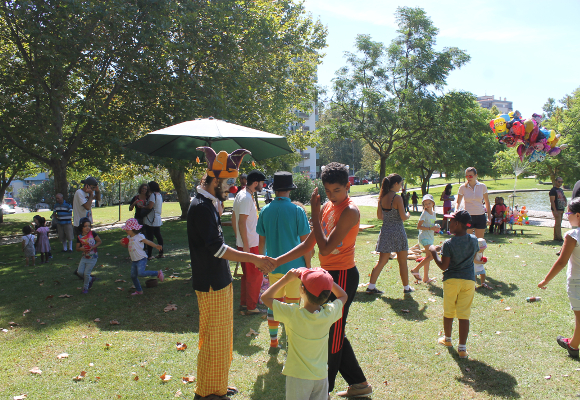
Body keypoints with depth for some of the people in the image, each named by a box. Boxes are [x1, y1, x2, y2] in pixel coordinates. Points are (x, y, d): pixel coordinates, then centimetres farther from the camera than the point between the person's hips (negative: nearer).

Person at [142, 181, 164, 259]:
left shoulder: (153, 195, -15)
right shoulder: (160, 195, 14)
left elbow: (150, 206, -24)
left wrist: (142, 206, -9)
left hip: (150, 220, -9)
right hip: (158, 219, 9)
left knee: (149, 237, -4)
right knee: (158, 236, 13)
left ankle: (149, 255, 0)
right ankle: (161, 253, 17)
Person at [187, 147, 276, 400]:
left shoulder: (209, 204, 11)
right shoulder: (201, 207, -20)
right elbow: (217, 248, -26)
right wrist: (254, 259, -25)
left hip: (220, 282, 10)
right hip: (211, 286, -10)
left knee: (221, 338, 19)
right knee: (214, 340, 1)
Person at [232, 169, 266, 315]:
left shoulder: (240, 194, 11)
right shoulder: (246, 198, -19)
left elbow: (234, 220, 17)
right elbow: (242, 223, -23)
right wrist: (246, 247, -22)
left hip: (242, 243, 10)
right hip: (250, 244, -10)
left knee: (247, 275, 18)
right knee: (255, 275, 1)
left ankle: (244, 304, 26)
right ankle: (251, 307, 9)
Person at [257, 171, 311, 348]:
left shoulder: (265, 211, 0)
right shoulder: (297, 211, -10)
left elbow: (262, 241, 6)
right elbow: (305, 242, -8)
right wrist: (308, 267, 2)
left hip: (273, 266, 3)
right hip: (294, 265, -3)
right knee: (293, 305, 8)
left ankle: (273, 340, 25)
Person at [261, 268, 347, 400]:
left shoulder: (293, 314, -23)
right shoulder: (329, 313, -13)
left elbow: (265, 297, -11)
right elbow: (343, 296, 9)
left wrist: (286, 279, -9)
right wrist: (326, 279, 1)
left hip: (298, 376, -3)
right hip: (321, 375, 3)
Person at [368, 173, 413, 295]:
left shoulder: (381, 197, 3)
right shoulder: (397, 198, -16)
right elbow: (403, 217, -14)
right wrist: (408, 215, 7)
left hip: (385, 231, 6)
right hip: (397, 231, -6)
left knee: (382, 261, 11)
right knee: (402, 262, 10)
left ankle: (371, 286, 7)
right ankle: (406, 287, 22)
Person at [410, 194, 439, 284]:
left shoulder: (434, 213, 11)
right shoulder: (424, 213, -12)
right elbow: (418, 226, -16)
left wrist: (436, 228, 3)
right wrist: (430, 228, -23)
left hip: (430, 237, 8)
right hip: (424, 237, -8)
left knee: (428, 257, 11)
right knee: (431, 255, -17)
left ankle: (426, 278, 19)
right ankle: (415, 270, -6)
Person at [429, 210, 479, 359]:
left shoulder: (448, 244, -15)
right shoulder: (474, 240, -1)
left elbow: (443, 266, -13)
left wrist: (433, 253, -2)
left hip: (451, 280, -3)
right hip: (469, 280, 3)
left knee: (448, 313, 16)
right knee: (464, 315, 4)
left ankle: (447, 339, 35)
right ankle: (462, 348, 4)